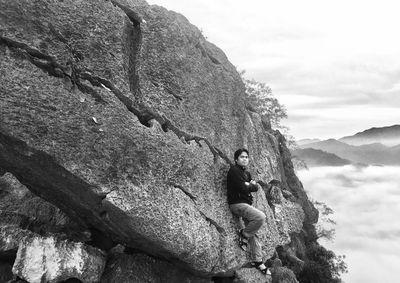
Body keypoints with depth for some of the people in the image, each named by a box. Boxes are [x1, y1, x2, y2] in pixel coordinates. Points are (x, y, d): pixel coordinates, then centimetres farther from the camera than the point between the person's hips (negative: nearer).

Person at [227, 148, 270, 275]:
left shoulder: (246, 173, 19)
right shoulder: (234, 170, -10)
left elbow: (256, 187, 11)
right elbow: (243, 188, -18)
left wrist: (250, 185, -8)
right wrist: (251, 185, 0)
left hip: (246, 204, 9)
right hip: (237, 203, -9)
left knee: (253, 232, 7)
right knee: (260, 217, -26)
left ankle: (257, 261, 15)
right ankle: (244, 235, -4)